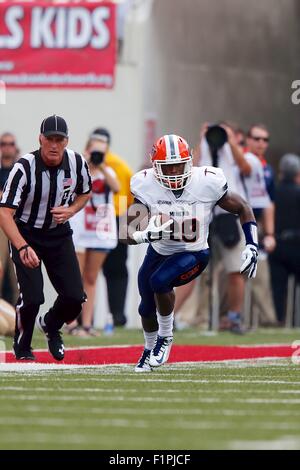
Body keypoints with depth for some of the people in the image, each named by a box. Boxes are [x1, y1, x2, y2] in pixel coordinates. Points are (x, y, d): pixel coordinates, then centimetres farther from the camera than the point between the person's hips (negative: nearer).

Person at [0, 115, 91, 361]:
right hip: (25, 234, -4)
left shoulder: (77, 163, -12)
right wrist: (23, 248, -46)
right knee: (32, 297, -17)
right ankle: (22, 347, 12)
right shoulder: (24, 168, -27)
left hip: (59, 234, 4)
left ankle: (51, 325, 31)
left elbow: (85, 193, 11)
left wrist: (71, 211, -12)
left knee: (75, 297, -4)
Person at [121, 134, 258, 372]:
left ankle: (165, 337, -5)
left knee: (159, 281, -30)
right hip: (158, 252, 3)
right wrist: (149, 234, -42)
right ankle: (150, 350, 48)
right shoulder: (146, 186, -20)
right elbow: (129, 234, -19)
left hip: (193, 255, -3)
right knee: (147, 308, 16)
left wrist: (252, 246, -17)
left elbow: (242, 208, -7)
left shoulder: (207, 182, -24)